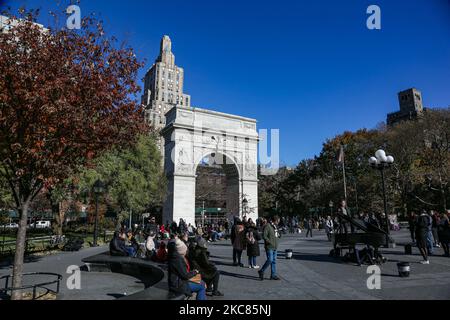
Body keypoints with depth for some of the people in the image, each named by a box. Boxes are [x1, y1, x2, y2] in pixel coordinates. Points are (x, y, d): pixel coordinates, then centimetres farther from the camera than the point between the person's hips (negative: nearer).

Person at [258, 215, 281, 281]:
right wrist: (270, 242, -19)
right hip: (269, 247, -9)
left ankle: (273, 275, 15)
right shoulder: (267, 226, -13)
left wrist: (278, 235, 8)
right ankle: (261, 271, 6)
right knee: (270, 260, -11)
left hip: (275, 247, 9)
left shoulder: (275, 226, 16)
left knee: (274, 261, 9)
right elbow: (264, 236, -19)